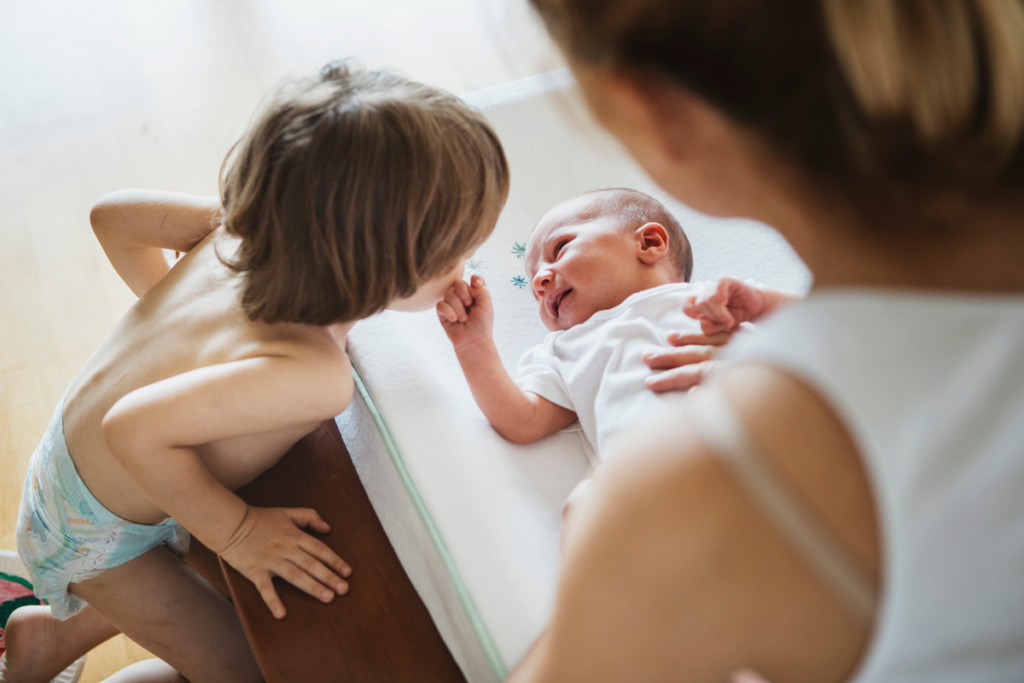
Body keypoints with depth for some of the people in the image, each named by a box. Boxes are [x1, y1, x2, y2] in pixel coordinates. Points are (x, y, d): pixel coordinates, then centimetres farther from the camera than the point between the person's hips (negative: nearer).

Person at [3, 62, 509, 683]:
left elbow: (114, 217, -4)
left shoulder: (248, 224, -16)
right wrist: (236, 531, -26)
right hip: (95, 533, -7)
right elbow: (135, 428, -42)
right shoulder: (313, 376, -40)